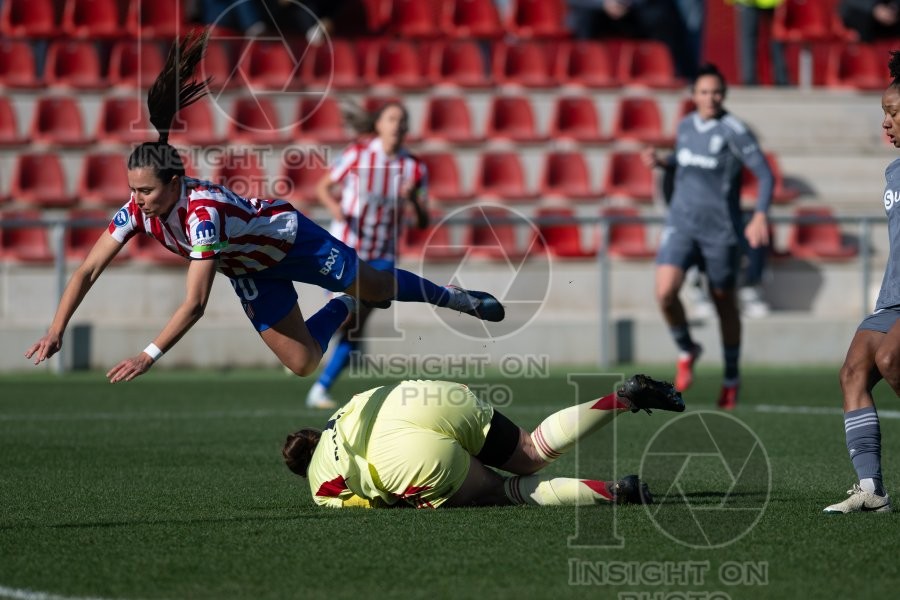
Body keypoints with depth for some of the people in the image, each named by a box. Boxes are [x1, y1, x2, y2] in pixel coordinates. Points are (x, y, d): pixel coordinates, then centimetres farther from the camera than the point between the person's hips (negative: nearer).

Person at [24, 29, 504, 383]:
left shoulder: (202, 212, -42)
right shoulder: (136, 211, -24)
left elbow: (195, 302, -47)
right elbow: (88, 271, -21)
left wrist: (148, 357, -51)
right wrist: (55, 333, -31)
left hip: (287, 239, -6)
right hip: (247, 268, 6)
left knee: (376, 286, 11)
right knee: (302, 363, 4)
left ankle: (457, 299, 38)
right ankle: (347, 306, 33)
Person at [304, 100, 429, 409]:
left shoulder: (415, 169, -4)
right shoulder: (357, 154, -9)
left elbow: (423, 222, -1)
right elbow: (323, 187, 1)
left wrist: (415, 199, -22)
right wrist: (334, 206, -20)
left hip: (381, 256, 2)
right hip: (345, 247, -2)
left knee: (355, 329, -3)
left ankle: (320, 389, 9)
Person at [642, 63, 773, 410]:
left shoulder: (733, 130, -11)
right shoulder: (686, 126, 8)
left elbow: (764, 174, -12)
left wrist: (760, 215, -26)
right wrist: (663, 161, 6)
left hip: (721, 229, -4)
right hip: (682, 224, 4)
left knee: (724, 304, 9)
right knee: (665, 292, -17)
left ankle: (731, 378, 28)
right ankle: (687, 352, 10)